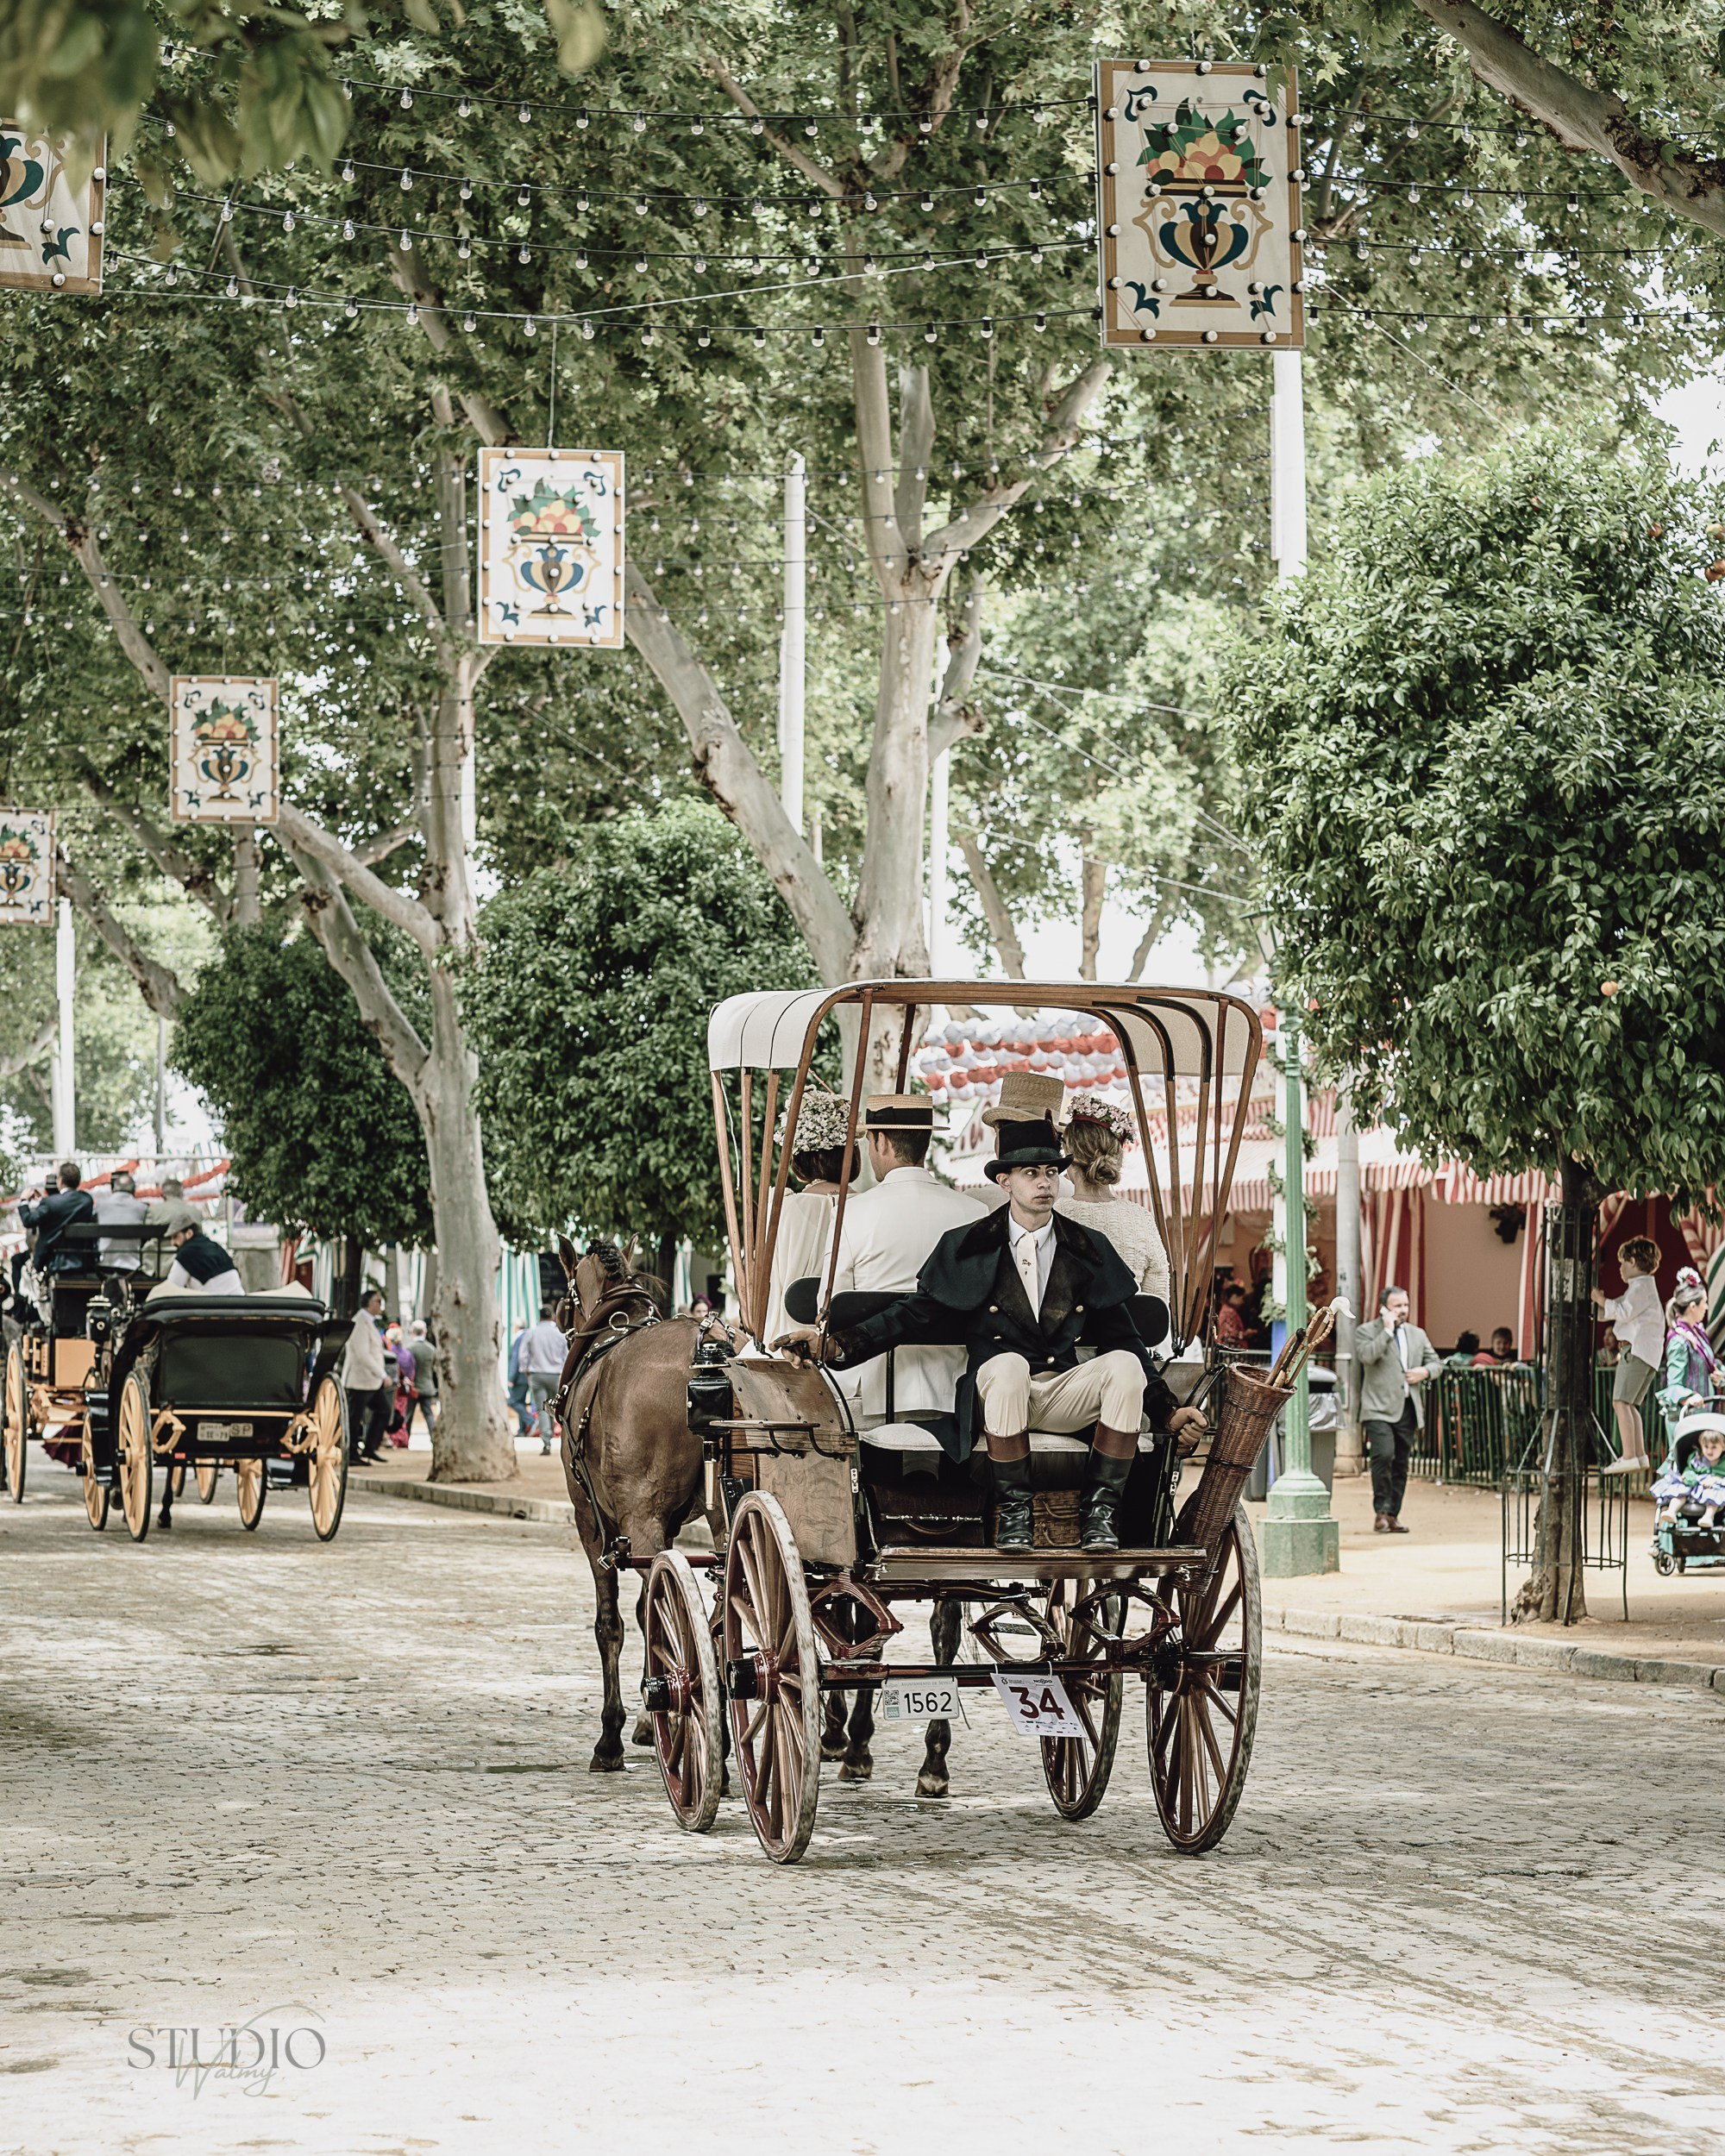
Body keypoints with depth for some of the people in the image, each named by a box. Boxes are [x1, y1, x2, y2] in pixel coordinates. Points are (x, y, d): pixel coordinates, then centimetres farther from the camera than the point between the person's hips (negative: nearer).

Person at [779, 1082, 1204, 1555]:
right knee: (1008, 1363, -37)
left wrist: (1168, 1412, 9)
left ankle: (1099, 1511, -19)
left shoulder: (1088, 1252, 12)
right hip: (994, 1392, -3)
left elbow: (1122, 1337, 15)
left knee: (1125, 1365, -27)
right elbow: (914, 1314, 5)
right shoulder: (967, 1248, 6)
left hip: (1065, 1396, 3)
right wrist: (836, 1345, -8)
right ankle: (1013, 1512, -26)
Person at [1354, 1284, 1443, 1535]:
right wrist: (1387, 1331, -14)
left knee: (1401, 1463, 6)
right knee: (1384, 1455, -21)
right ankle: (1381, 1512, -13)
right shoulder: (1367, 1331, 1)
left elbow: (1435, 1362, 23)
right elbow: (1367, 1356, -18)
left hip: (1407, 1409, 6)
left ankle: (1393, 1515, 11)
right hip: (1379, 1408, -6)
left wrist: (1425, 1371, 1)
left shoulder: (1417, 1334, 18)